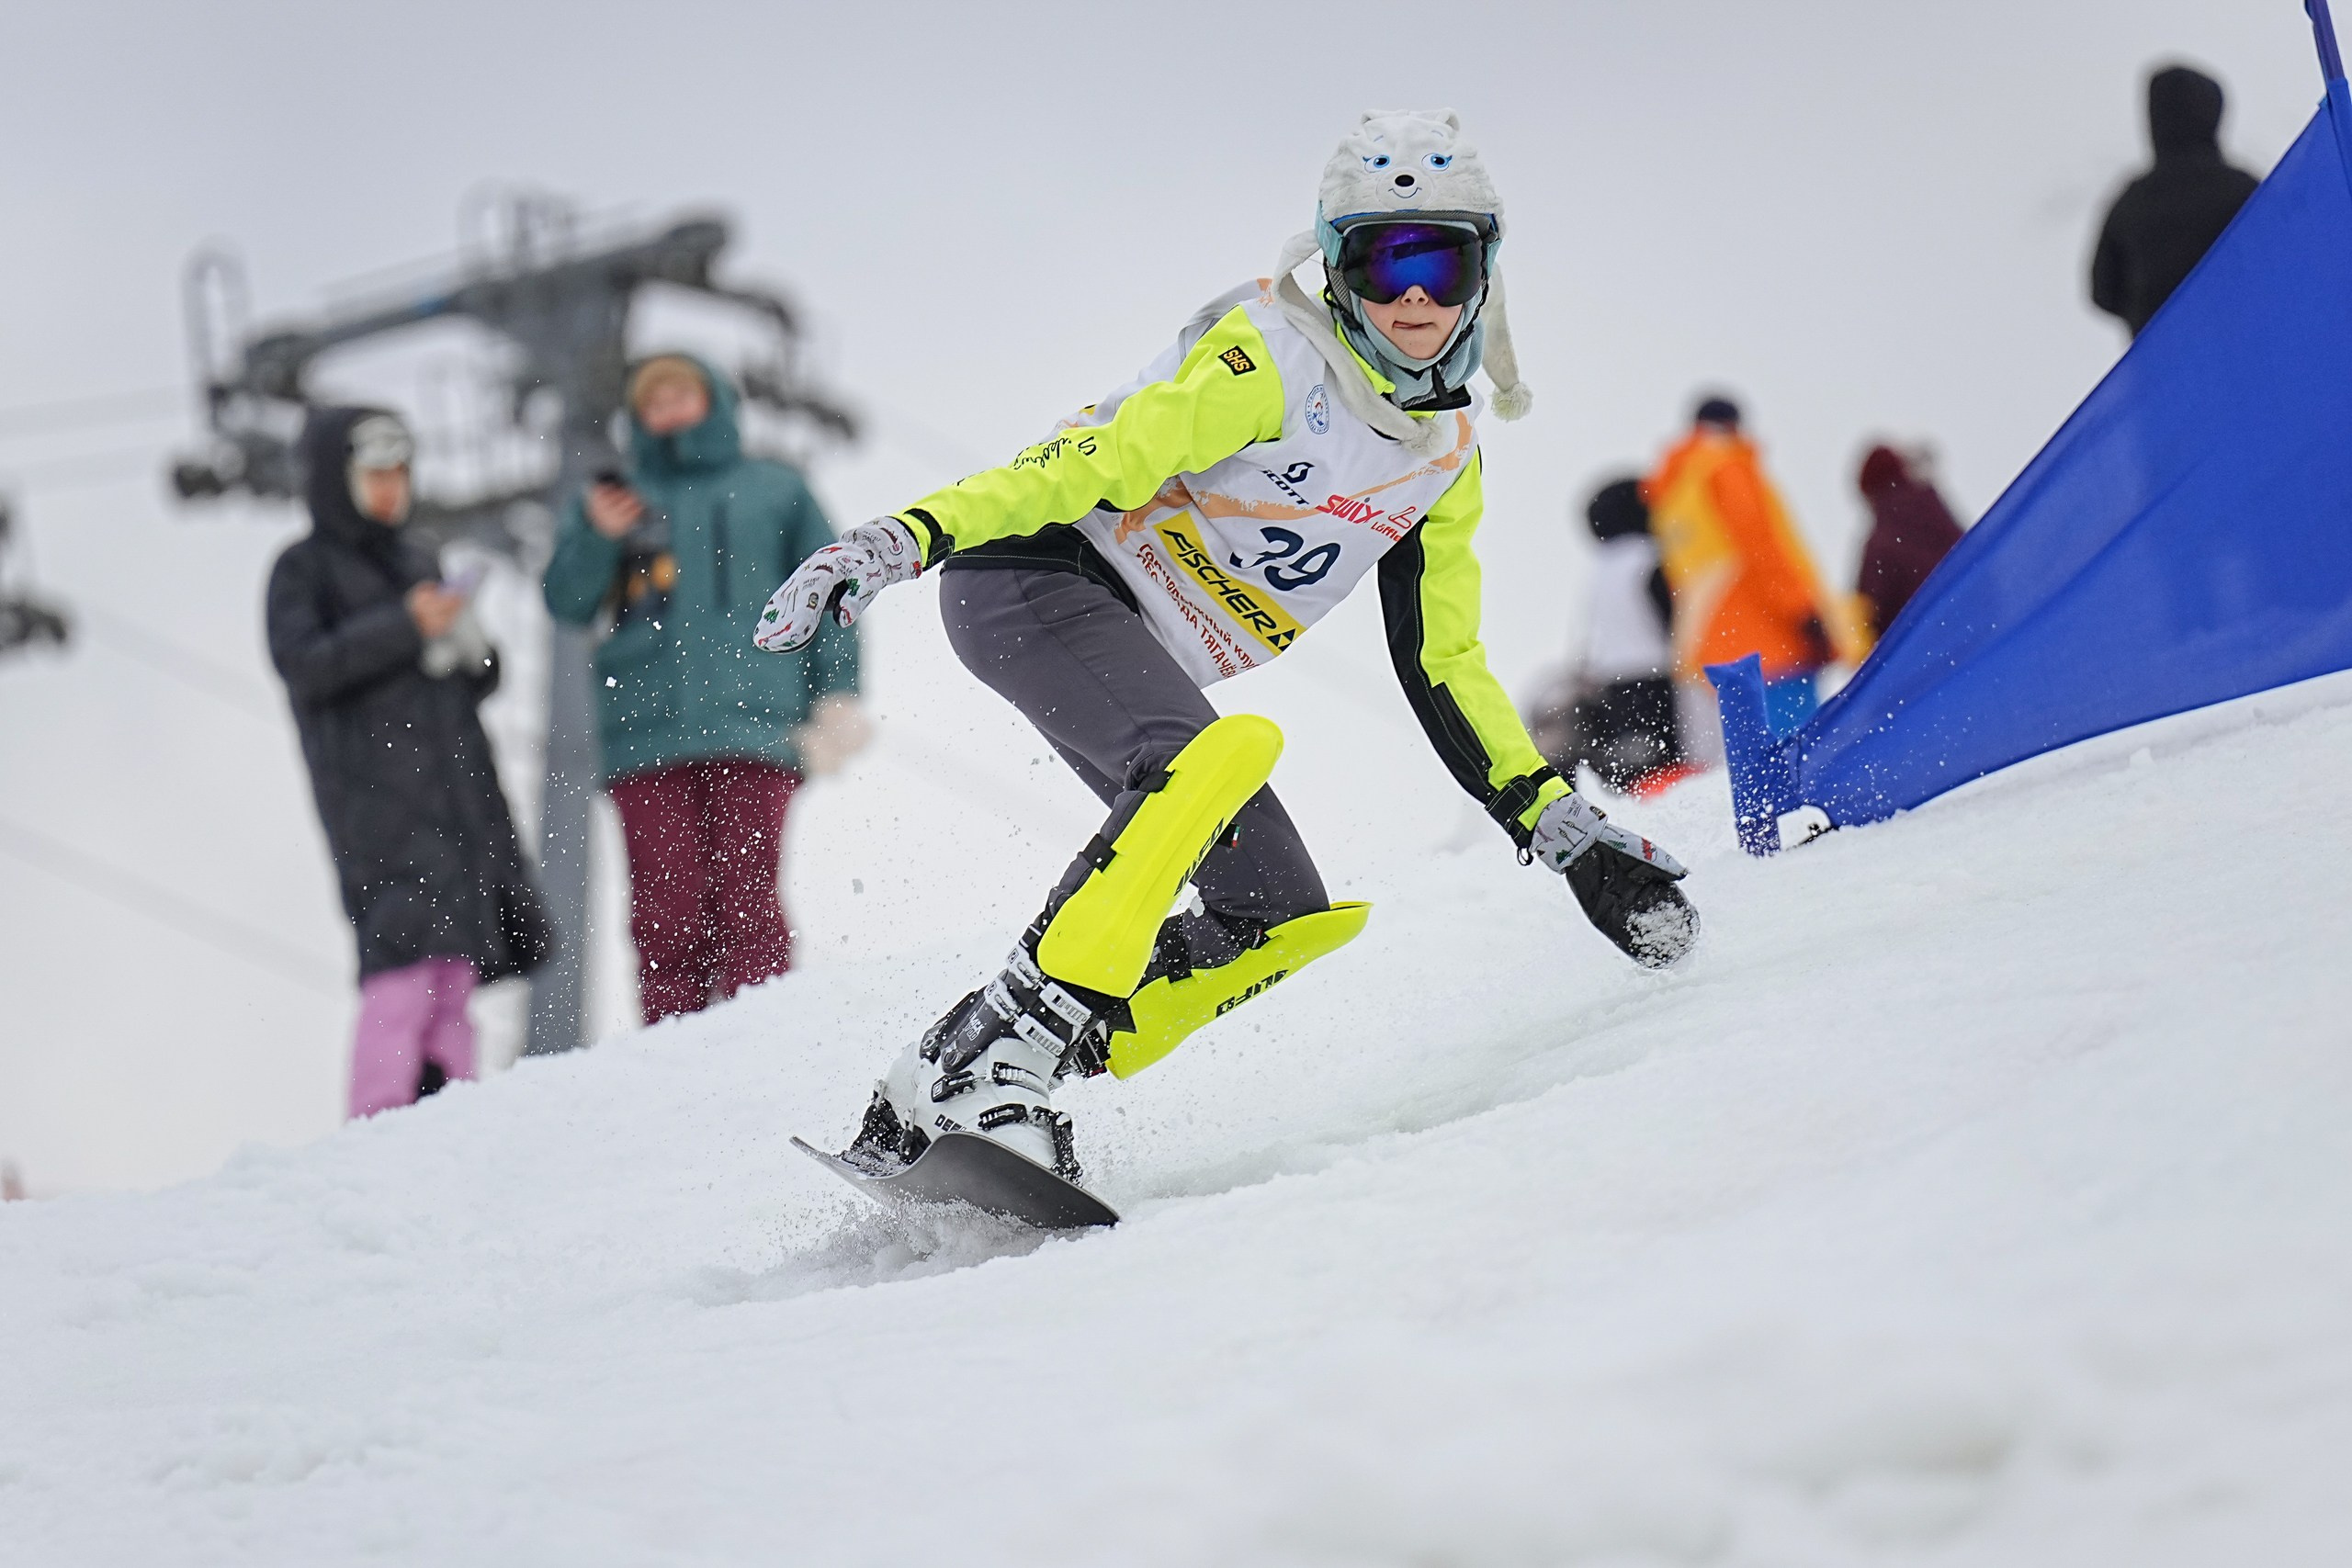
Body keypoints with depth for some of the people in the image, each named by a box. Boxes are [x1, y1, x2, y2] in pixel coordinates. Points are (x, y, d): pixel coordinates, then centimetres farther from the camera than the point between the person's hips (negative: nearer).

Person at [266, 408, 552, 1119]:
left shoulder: (417, 560, 23)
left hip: (452, 784, 6)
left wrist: (467, 643, 0)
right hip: (373, 793, -6)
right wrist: (404, 626, -15)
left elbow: (479, 684, 24)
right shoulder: (304, 568, 7)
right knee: (405, 958, -18)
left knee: (456, 966, 0)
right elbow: (302, 663, -10)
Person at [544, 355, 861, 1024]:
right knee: (666, 915, -8)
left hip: (752, 726, -1)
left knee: (749, 906, -12)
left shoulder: (774, 491, 20)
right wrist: (597, 537, -10)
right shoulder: (614, 500, 22)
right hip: (647, 735, 1)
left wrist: (837, 694, 4)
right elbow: (567, 600, 10)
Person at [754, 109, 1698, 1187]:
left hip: (1152, 669, 8)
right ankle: (998, 1054, -35)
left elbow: (1445, 670, 17)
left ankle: (942, 1097, -10)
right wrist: (917, 534, -33)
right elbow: (1100, 460, -20)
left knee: (1284, 914, -6)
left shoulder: (1445, 458, 12)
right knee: (1226, 753, -34)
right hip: (1041, 580, -8)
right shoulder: (1276, 359, -11)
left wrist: (1564, 830, 10)